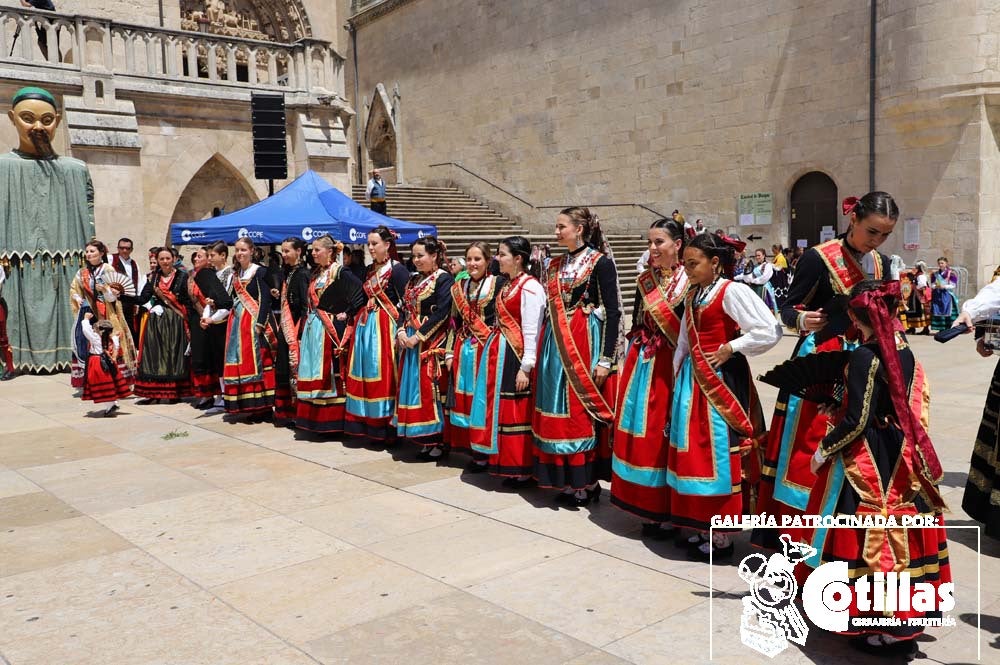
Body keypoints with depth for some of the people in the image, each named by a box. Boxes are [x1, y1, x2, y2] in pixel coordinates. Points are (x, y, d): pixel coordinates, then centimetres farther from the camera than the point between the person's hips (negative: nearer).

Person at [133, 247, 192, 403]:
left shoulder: (182, 276, -1)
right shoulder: (153, 277, 10)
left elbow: (188, 302, -7)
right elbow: (143, 299, 1)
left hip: (175, 322, -4)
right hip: (155, 322, 4)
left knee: (174, 354, -1)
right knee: (154, 355, 2)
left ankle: (175, 393, 6)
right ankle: (153, 393, 6)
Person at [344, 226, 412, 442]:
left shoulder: (397, 269, -8)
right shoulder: (370, 270, 15)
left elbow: (406, 302, -13)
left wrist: (400, 327, -18)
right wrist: (361, 317, 10)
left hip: (385, 326, -8)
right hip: (365, 325, 8)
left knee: (382, 374, -7)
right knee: (365, 373, 8)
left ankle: (385, 427, 0)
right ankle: (367, 424, 16)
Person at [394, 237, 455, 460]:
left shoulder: (444, 279, -7)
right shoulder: (414, 280, 16)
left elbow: (441, 314, -16)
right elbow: (404, 308, 15)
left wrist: (418, 336, -17)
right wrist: (401, 330, -4)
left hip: (432, 343, -8)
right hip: (410, 341, 8)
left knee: (432, 389, -8)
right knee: (413, 388, 7)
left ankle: (440, 441, 1)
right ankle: (426, 440, 15)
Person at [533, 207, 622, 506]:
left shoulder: (601, 262, -6)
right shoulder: (556, 265, 13)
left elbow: (613, 311, -11)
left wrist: (606, 359, -16)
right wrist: (545, 352, 12)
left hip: (586, 344, -6)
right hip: (556, 346, 7)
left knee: (583, 413, -2)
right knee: (557, 413, 8)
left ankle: (587, 483, 10)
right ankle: (566, 481, 18)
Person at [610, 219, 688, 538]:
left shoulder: (690, 282, -8)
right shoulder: (645, 280, 11)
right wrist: (631, 363, 14)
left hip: (670, 367, -6)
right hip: (641, 365, 6)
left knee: (663, 435, -2)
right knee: (639, 434, 8)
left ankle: (666, 510, 10)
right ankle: (645, 506, 19)